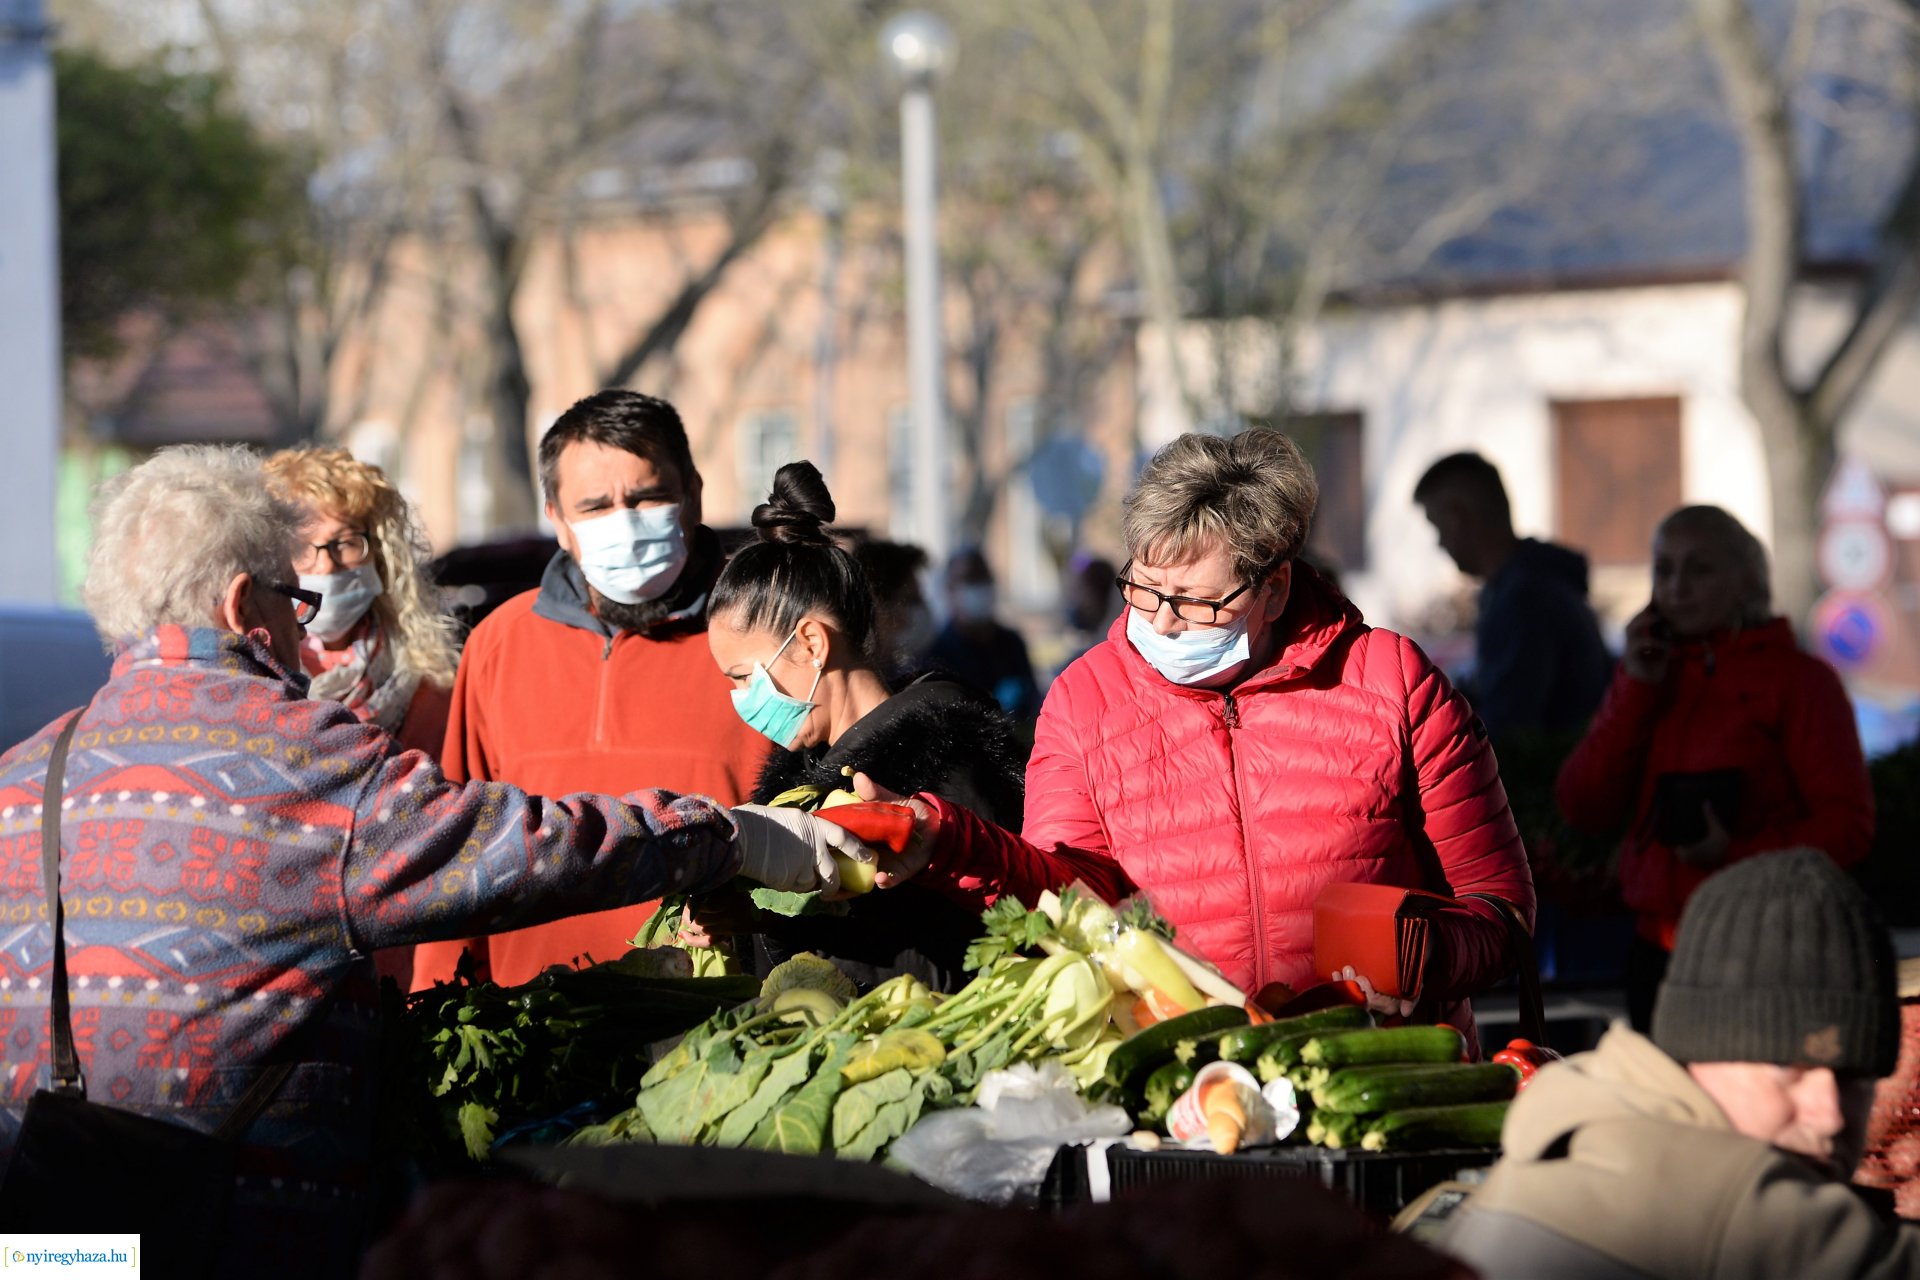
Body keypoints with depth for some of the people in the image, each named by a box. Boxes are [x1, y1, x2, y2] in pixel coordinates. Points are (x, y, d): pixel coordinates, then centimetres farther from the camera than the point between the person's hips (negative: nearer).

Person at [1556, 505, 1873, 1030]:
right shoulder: (1645, 682, 16)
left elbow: (1847, 824, -7)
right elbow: (1585, 809, 5)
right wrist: (1637, 690, -2)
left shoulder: (1799, 679, -1)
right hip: (1658, 948, 5)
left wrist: (1738, 857, -20)